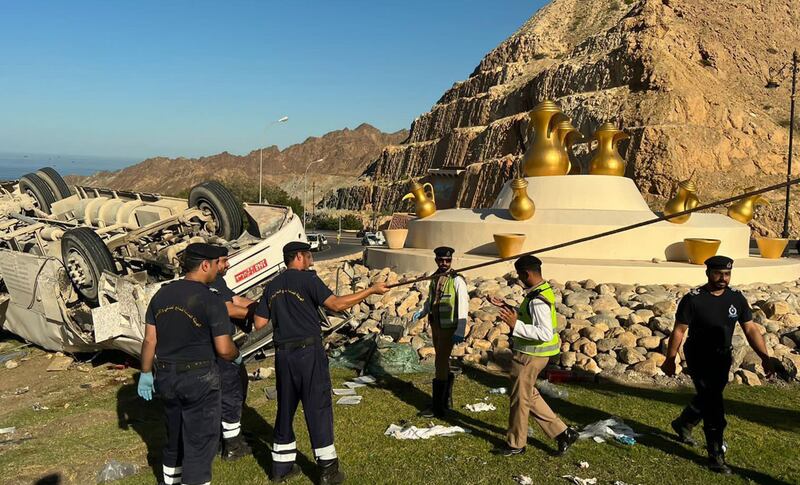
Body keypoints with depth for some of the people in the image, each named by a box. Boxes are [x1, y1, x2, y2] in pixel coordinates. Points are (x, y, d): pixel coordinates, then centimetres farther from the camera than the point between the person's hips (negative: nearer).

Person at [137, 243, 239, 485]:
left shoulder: (161, 294, 1)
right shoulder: (211, 301, -16)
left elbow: (149, 339, 4)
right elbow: (223, 349, -16)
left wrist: (146, 373, 14)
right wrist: (236, 355, 5)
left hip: (166, 377, 6)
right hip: (199, 379, -6)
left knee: (175, 436, 23)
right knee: (200, 440, 4)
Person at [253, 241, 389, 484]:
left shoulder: (272, 286, 11)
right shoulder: (307, 279, -7)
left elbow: (259, 323, 10)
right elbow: (336, 304, -16)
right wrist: (371, 290, -11)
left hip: (283, 354, 6)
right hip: (309, 352, -6)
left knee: (285, 407, 15)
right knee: (318, 408, 1)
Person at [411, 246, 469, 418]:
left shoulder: (457, 280, -15)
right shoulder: (435, 278, 7)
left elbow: (463, 306, -19)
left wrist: (460, 331, -25)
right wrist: (421, 312, 3)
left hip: (449, 328, -7)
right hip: (435, 326, 7)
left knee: (441, 365, -5)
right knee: (443, 363, 19)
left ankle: (437, 408, 5)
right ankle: (447, 401, 35)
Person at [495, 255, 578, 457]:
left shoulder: (538, 300, -26)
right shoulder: (543, 290, 6)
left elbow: (545, 333, -32)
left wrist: (515, 325, -35)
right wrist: (509, 309, 16)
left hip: (530, 356, -10)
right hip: (533, 353, 10)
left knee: (520, 399, 7)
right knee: (529, 395, 21)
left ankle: (515, 444, 25)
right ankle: (562, 432, 23)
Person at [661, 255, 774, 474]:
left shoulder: (736, 297, -4)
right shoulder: (693, 299, -18)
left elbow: (750, 329, -1)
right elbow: (679, 331, -13)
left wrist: (764, 356, -10)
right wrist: (670, 360, -10)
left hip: (723, 357, 6)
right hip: (699, 358, -6)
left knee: (707, 398, 21)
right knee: (714, 406, -8)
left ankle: (682, 425, 47)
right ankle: (715, 455, 2)